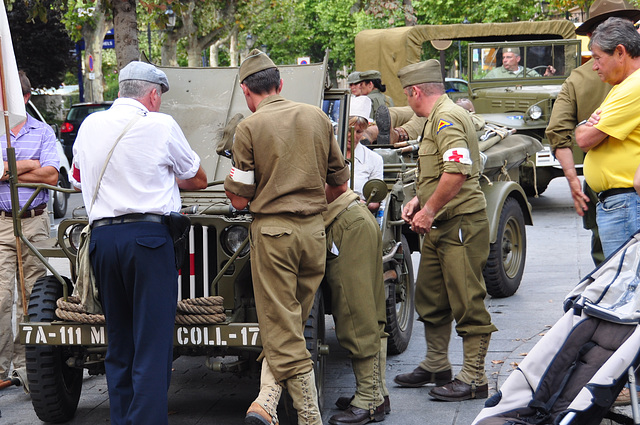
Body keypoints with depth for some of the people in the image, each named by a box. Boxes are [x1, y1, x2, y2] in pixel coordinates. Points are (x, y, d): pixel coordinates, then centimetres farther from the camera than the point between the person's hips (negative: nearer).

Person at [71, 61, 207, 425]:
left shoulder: (90, 125, 13)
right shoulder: (160, 125, -2)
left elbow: (78, 179, 29)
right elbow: (199, 180, 10)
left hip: (101, 235, 5)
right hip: (147, 234, -5)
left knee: (119, 343, 13)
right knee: (153, 344, -5)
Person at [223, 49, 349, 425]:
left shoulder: (250, 127, -6)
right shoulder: (317, 117, 8)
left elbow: (239, 199, -6)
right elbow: (338, 181, 14)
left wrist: (233, 187, 16)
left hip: (273, 229, -4)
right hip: (314, 229, 4)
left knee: (281, 328, 1)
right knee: (294, 322, 14)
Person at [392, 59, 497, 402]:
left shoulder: (447, 118, -14)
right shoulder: (437, 118, 20)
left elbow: (457, 171, -27)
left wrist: (430, 210, -20)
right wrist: (420, 200, 16)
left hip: (460, 225, -11)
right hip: (440, 226, 11)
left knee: (468, 304, -6)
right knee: (430, 300, 17)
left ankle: (473, 379, -1)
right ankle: (436, 366, 30)